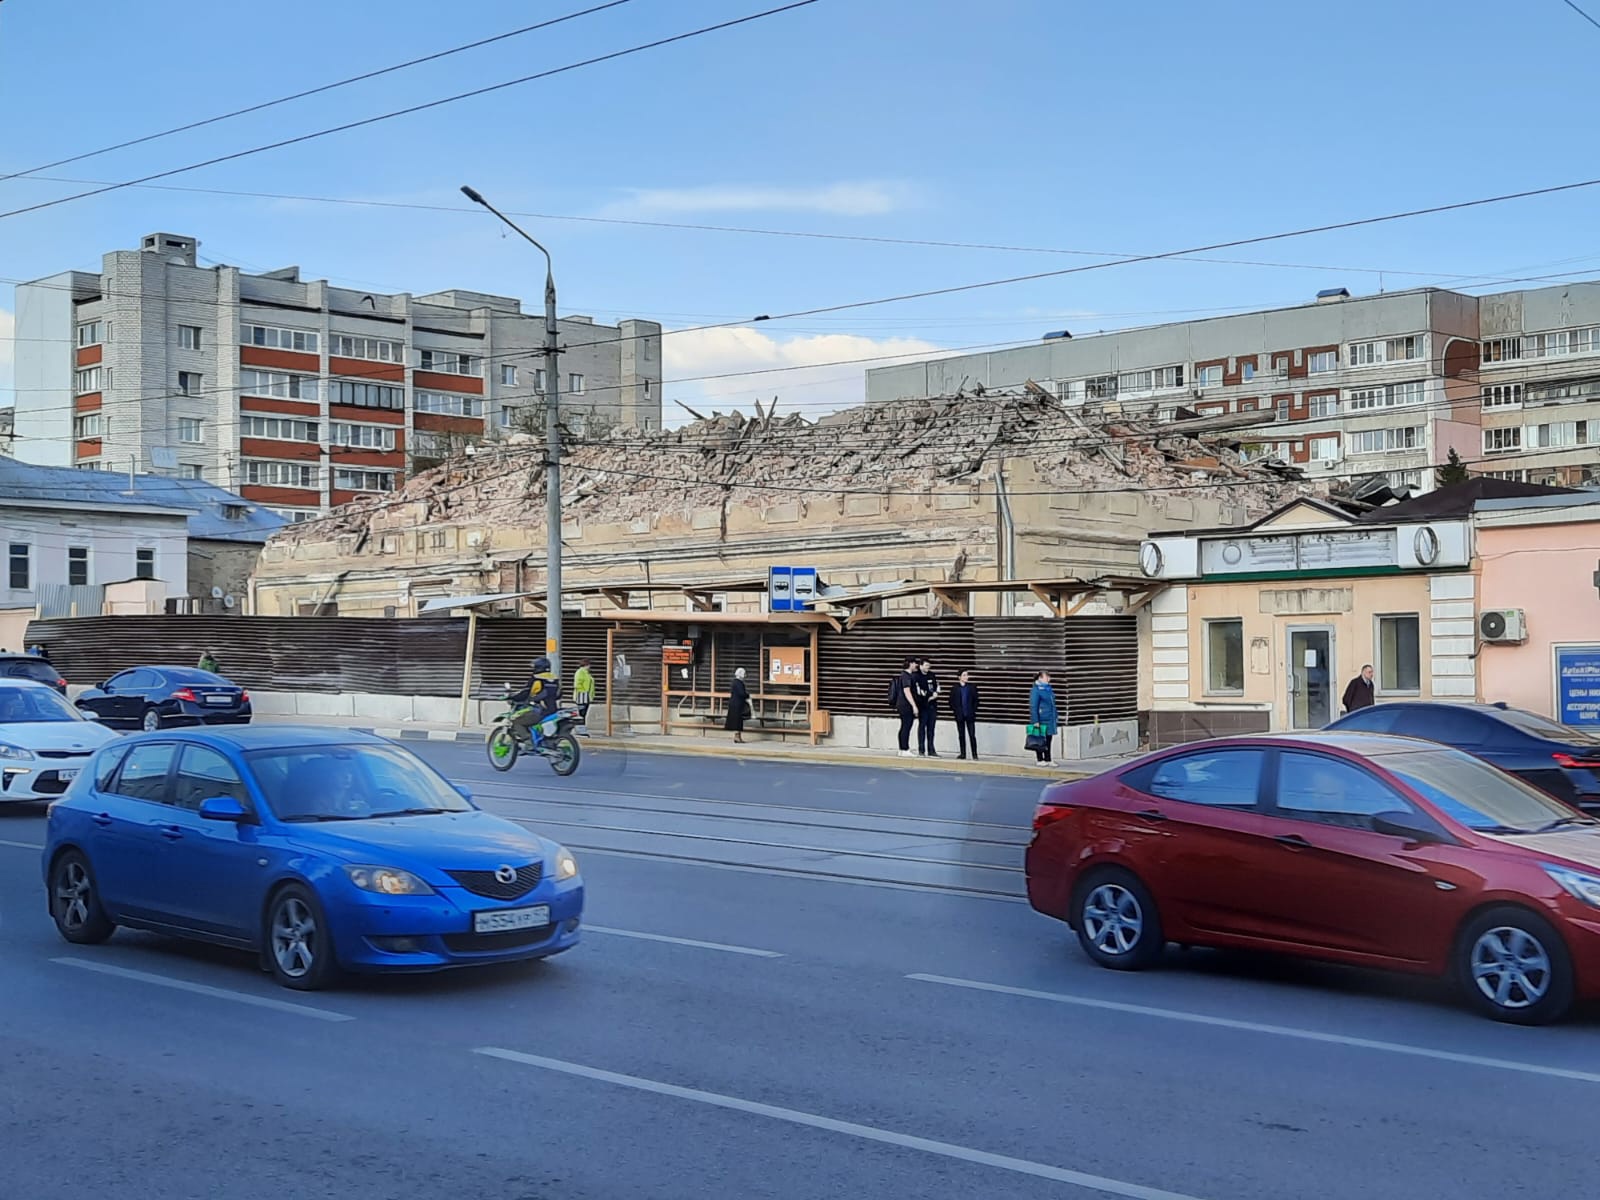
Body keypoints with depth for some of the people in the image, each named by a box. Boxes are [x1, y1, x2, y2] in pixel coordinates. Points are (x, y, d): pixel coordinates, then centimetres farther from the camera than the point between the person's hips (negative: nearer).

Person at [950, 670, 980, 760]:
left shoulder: (972, 687, 1)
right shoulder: (955, 688, 3)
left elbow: (976, 700, 3)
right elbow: (951, 701, 6)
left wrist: (974, 711, -4)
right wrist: (954, 711, -3)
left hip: (970, 715, -1)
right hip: (960, 715, 1)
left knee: (972, 735, -5)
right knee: (961, 735, 7)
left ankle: (974, 755, -4)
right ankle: (963, 754, 13)